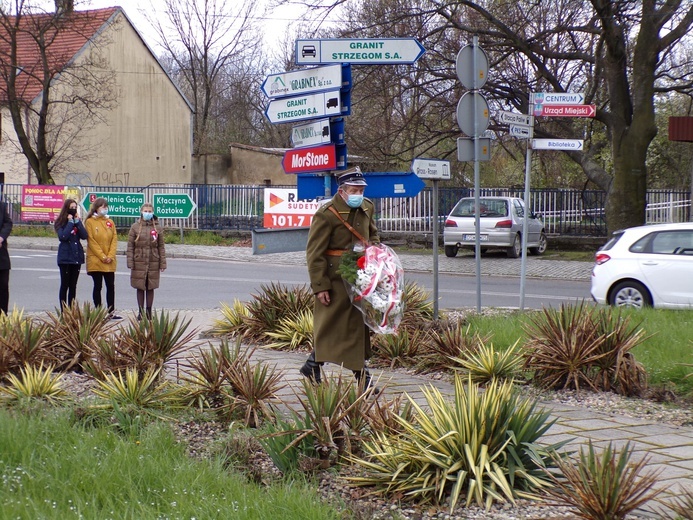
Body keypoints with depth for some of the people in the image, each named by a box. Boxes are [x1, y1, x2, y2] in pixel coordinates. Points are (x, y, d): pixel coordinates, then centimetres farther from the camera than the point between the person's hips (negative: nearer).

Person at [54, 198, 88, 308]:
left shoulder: (77, 221, 10)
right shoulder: (60, 223, -3)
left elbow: (84, 236, -4)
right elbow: (62, 237, -20)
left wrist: (77, 221, -8)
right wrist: (70, 222, -14)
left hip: (77, 257, 4)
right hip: (65, 257, -4)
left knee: (73, 286, 8)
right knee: (65, 285, 0)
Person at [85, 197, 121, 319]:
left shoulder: (110, 222, 10)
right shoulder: (90, 222, -3)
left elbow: (114, 239, 6)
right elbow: (91, 241, -8)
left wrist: (110, 256, -7)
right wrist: (102, 256, -14)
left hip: (109, 262, 4)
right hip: (95, 261, -4)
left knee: (111, 286, 4)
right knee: (98, 286, 1)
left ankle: (111, 312, 9)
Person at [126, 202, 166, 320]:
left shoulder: (158, 228, 4)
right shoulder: (135, 227, 0)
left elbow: (161, 247, 5)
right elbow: (130, 246, 0)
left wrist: (162, 263, 1)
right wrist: (130, 263, -5)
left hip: (153, 263, 1)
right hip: (139, 263, -1)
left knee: (150, 288, 6)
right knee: (140, 288, 4)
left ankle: (149, 312, 15)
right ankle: (141, 312, 13)